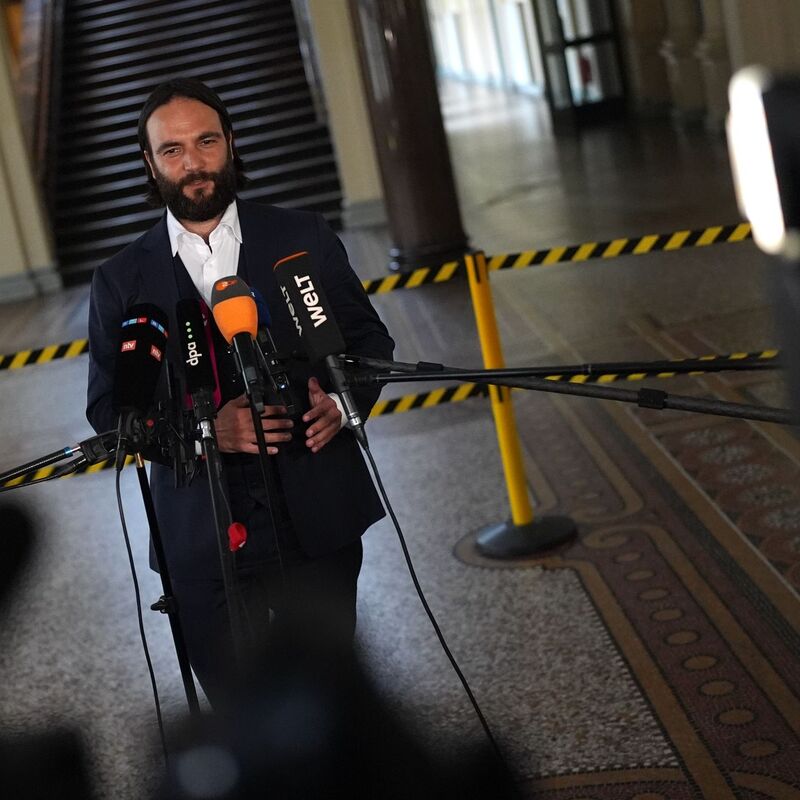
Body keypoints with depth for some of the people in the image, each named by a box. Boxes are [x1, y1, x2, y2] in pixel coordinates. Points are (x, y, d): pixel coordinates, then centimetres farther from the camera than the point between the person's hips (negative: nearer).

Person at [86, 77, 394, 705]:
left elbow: (369, 341, 10)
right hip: (204, 544, -1)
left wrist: (344, 401, -12)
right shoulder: (122, 280, 2)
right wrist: (205, 429, -17)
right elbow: (108, 408, 1)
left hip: (319, 523, 1)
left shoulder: (305, 239, 4)